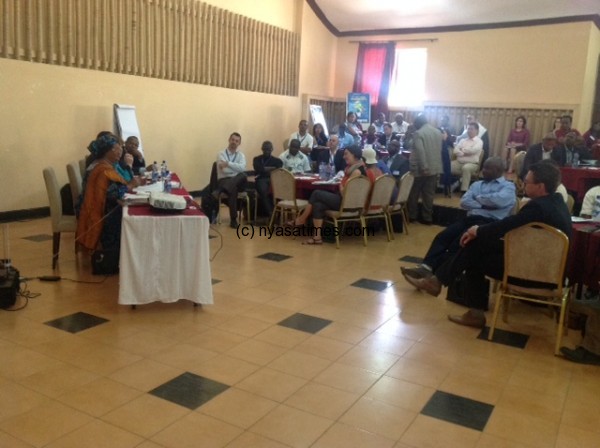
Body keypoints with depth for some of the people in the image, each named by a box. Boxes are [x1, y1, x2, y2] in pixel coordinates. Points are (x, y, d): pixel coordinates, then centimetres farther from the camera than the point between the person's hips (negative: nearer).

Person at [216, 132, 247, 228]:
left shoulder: (241, 155, 14)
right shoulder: (221, 154, 7)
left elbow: (242, 168, -10)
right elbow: (223, 170, -10)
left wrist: (228, 164, -20)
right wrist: (236, 168, -7)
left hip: (238, 181, 2)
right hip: (224, 180, -2)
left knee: (243, 175, -36)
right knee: (232, 188, -39)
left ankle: (219, 191, -49)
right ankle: (233, 219, -35)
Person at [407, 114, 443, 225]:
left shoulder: (418, 133, -13)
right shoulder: (438, 132, 10)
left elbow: (420, 151, -23)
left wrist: (423, 167, -23)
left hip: (421, 169, -6)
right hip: (434, 167, 6)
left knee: (414, 193, 8)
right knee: (429, 193, 8)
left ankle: (412, 216, 17)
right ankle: (427, 217, 11)